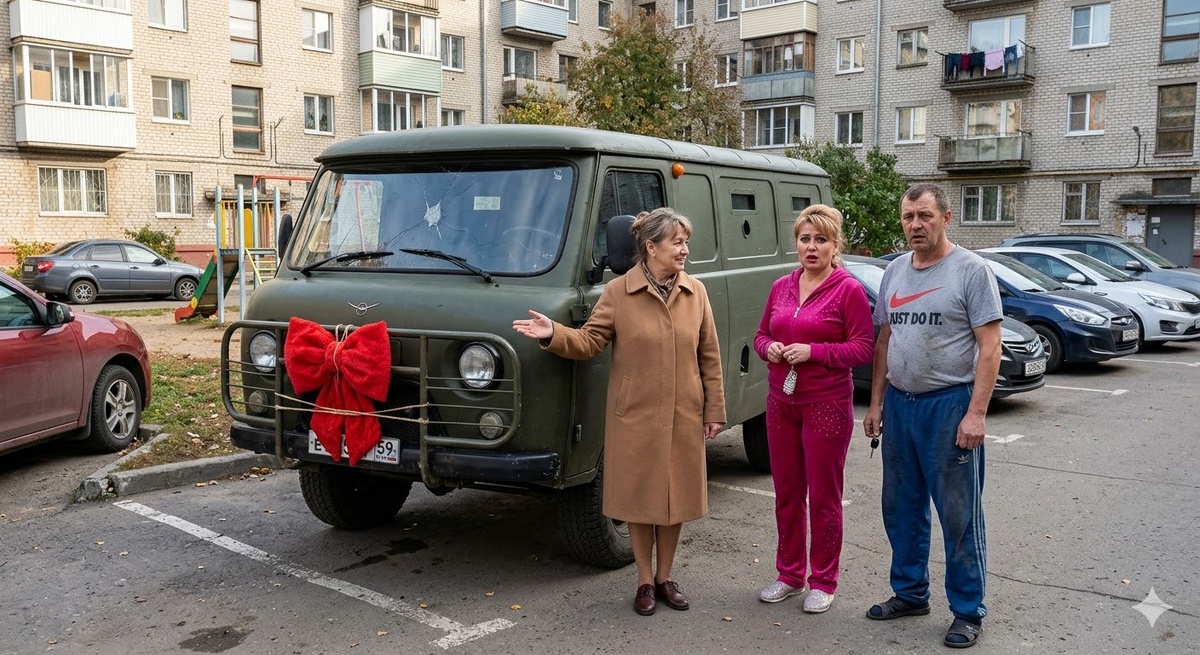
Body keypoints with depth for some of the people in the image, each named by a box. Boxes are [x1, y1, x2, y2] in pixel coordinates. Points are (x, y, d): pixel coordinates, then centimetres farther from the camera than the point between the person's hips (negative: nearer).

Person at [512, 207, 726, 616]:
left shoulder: (695, 292, 4)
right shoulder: (618, 292, -5)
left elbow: (709, 356, 6)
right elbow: (589, 343, -5)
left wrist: (714, 410, 4)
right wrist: (553, 335, -24)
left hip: (684, 418, 3)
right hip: (635, 418, -3)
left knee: (677, 498, 11)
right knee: (640, 499, 6)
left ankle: (665, 578, 29)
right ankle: (645, 583, 23)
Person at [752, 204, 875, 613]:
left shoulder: (849, 290, -7)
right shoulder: (781, 287, 10)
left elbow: (865, 348, -10)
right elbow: (761, 334, 17)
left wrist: (814, 352, -20)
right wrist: (769, 348, -6)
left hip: (827, 406, -5)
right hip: (781, 402, 6)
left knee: (823, 496, 4)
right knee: (786, 493, 12)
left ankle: (823, 583, 18)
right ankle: (790, 575, 26)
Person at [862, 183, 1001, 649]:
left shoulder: (970, 270, -8)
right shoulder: (895, 271, 10)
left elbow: (990, 346, -11)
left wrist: (976, 413, -17)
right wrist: (876, 403, 11)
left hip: (949, 403, -6)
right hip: (899, 403, 6)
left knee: (959, 514, 2)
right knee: (901, 507, 15)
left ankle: (968, 611, 16)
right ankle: (909, 593, 31)